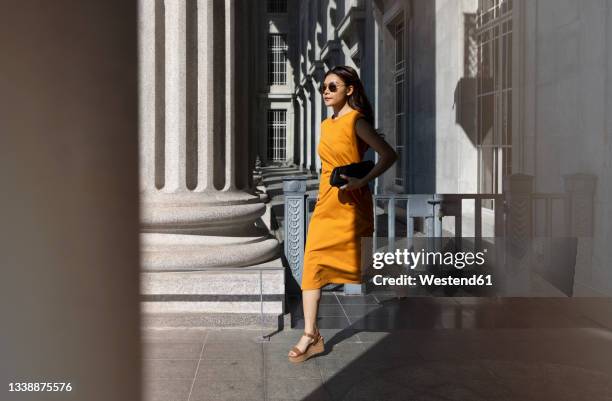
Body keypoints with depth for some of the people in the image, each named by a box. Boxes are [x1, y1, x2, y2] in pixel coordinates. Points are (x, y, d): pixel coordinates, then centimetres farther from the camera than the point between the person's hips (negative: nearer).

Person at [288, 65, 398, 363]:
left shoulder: (356, 121, -10)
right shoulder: (326, 125, 14)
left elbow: (389, 155, -18)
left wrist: (362, 181, -19)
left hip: (350, 203, -7)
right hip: (325, 201, 7)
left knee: (358, 266, 5)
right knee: (313, 264, -2)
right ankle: (311, 336, 0)